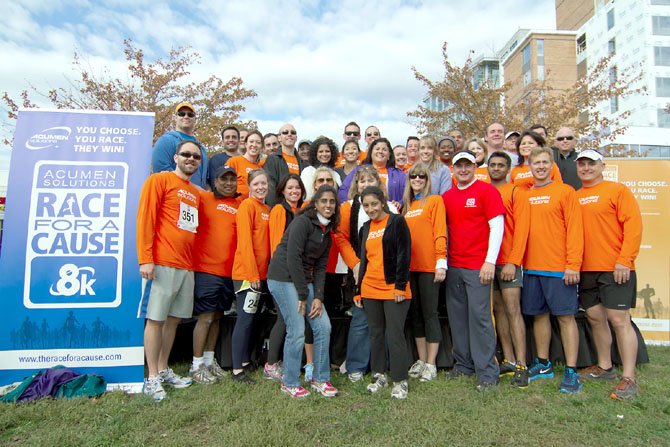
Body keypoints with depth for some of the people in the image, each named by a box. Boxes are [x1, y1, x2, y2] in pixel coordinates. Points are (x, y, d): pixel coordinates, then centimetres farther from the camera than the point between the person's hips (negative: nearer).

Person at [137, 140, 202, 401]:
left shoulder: (196, 193, 19)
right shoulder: (159, 180, -1)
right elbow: (145, 219, -9)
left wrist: (193, 261, 12)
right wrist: (145, 259, -16)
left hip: (186, 266, 7)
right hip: (162, 264, -7)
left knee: (174, 319, 12)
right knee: (155, 319, -1)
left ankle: (163, 370, 23)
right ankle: (152, 377, 8)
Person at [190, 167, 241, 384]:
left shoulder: (240, 204, 9)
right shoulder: (204, 198, -1)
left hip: (229, 271, 5)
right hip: (206, 268, -5)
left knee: (217, 316, 14)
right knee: (206, 317, -1)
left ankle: (209, 360, 28)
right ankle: (196, 366, 13)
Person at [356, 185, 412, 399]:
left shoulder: (397, 222, -4)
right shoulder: (365, 228, 13)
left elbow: (404, 255, -9)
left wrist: (400, 286, -15)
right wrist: (358, 291, 13)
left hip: (394, 289, -5)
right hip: (370, 289, 6)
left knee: (395, 335, -3)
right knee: (375, 334, 12)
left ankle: (400, 381, 10)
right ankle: (379, 375, 26)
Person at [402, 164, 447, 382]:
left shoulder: (435, 200, -1)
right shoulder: (407, 206, 16)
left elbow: (440, 233, -9)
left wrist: (441, 263, -15)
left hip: (429, 266, -6)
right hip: (409, 266, 6)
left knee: (429, 313, 1)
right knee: (415, 314, 11)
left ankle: (431, 364, 13)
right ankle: (421, 360, 24)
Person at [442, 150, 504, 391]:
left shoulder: (486, 191, -2)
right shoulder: (447, 197, 13)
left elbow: (497, 226, -7)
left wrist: (490, 262, -13)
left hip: (478, 266, -5)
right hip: (453, 267, 5)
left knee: (479, 316, -4)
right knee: (457, 317, 9)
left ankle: (487, 371, 7)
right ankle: (463, 364, 23)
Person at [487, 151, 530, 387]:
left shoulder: (516, 192, 0)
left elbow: (521, 228, -7)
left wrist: (513, 261, -15)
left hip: (508, 261, -4)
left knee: (513, 309, -7)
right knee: (498, 310, 8)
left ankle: (521, 366, 0)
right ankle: (509, 360, 18)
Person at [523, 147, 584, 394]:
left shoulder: (565, 191, -1)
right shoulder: (525, 196, 11)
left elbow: (574, 229, -7)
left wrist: (573, 264, -13)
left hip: (559, 268, -4)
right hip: (531, 267, 5)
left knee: (565, 316, -1)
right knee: (539, 315, 11)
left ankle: (571, 371, 8)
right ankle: (543, 364, 24)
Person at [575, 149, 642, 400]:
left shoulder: (618, 190, -1)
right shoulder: (574, 197, 12)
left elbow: (633, 225, -8)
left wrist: (625, 260, -16)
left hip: (614, 269, -5)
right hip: (586, 269, 5)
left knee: (619, 320, -5)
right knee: (595, 318, 12)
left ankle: (629, 379, 3)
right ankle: (605, 367, 27)